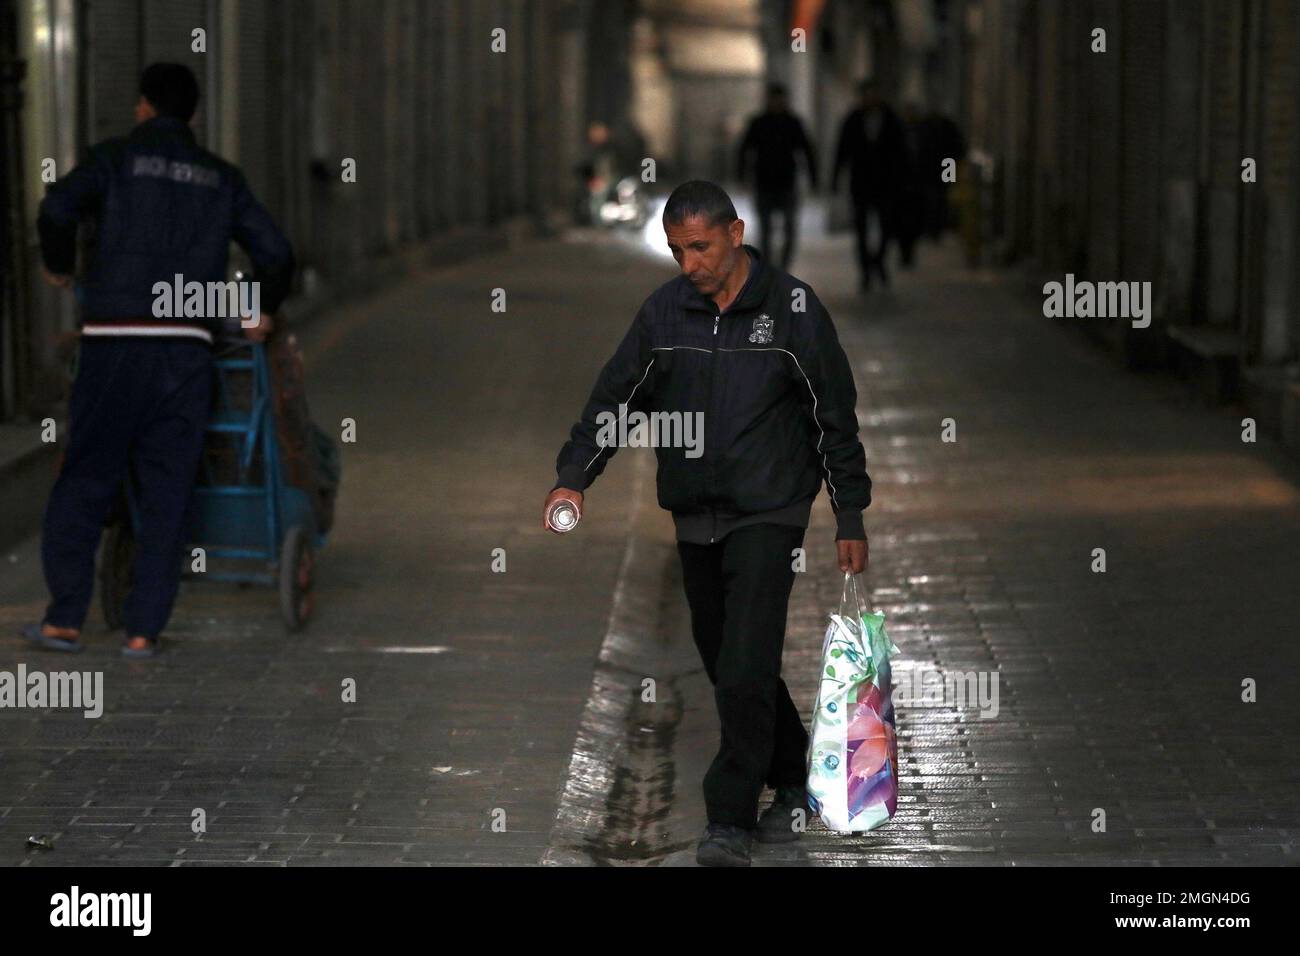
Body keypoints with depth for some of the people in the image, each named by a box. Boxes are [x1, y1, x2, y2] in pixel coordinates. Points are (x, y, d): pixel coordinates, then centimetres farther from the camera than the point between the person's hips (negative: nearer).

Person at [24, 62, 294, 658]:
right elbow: (275, 253, 11)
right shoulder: (221, 178, 15)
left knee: (84, 484, 7)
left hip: (114, 345, -2)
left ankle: (64, 619, 1)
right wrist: (265, 310, 30)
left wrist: (57, 264, 8)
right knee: (166, 496, 6)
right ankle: (143, 629, 0)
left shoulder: (116, 158, 5)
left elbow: (59, 208, -12)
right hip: (186, 352, 2)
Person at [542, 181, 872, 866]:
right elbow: (615, 397, 3)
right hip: (694, 519, 5)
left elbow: (835, 416, -2)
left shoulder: (790, 307, -6)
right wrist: (573, 477, -12)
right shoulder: (664, 311, 5)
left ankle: (731, 820, -8)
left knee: (744, 668, -12)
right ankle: (793, 779, 31)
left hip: (768, 516, -5)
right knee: (725, 663, 13)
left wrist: (850, 518, -2)